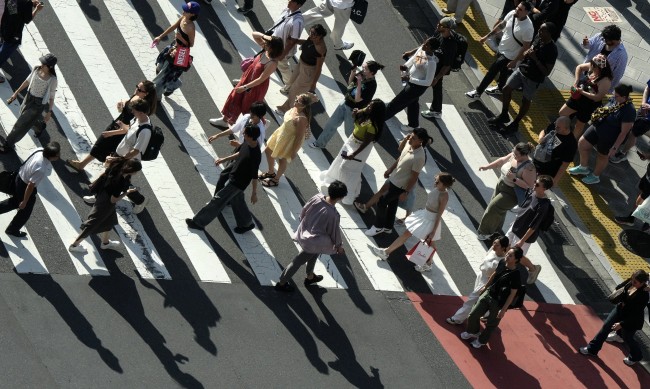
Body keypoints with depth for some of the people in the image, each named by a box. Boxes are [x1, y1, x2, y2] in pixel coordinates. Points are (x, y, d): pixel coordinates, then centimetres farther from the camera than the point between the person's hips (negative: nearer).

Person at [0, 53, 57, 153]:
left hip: (38, 103, -6)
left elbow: (51, 96, -15)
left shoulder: (52, 80, -25)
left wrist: (49, 112, -10)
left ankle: (8, 144, 18)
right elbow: (27, 81, 4)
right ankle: (40, 126, 62)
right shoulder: (36, 69, -10)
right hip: (29, 97, 6)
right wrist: (16, 93, 10)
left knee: (22, 124, 2)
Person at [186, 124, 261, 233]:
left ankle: (199, 222, 18)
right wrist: (225, 159, 16)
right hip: (233, 174, 8)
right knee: (237, 200, 24)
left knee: (218, 200, 4)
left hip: (238, 182, -8)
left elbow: (254, 176, -23)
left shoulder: (255, 156, -35)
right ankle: (246, 223, 43)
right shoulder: (247, 143, -11)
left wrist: (254, 193, -12)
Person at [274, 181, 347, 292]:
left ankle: (310, 276, 54)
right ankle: (282, 283, 29)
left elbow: (303, 211, -1)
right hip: (313, 241, -7)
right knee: (298, 262, 13)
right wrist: (339, 246, 4)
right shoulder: (333, 215, -34)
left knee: (314, 253, 33)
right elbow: (335, 232, -16)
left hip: (304, 232, 7)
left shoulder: (317, 198, -18)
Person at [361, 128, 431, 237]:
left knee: (382, 202, 4)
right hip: (394, 179, 8)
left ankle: (378, 227, 25)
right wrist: (390, 170, 20)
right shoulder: (409, 146, -9)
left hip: (401, 185, -8)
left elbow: (414, 177, -25)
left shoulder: (419, 157, -34)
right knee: (392, 203, 23)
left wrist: (406, 192, -18)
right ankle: (388, 227, 42)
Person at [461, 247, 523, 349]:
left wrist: (504, 309, -18)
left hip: (499, 302, -6)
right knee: (473, 315, 16)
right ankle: (473, 332, 45)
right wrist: (485, 286, 21)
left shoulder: (515, 275, -29)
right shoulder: (502, 262, -10)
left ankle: (482, 340, 42)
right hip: (488, 293, 6)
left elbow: (512, 294, -21)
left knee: (491, 324, 15)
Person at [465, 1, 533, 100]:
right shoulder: (512, 14, -14)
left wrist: (515, 61, -19)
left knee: (492, 71, 2)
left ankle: (478, 92, 19)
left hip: (509, 55, -6)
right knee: (503, 70, 28)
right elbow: (501, 25, 4)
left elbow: (526, 47, -23)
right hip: (501, 48, 6)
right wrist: (487, 36, 8)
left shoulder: (527, 28, -33)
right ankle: (500, 88, 52)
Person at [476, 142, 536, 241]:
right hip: (501, 184, 8)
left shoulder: (528, 168, -33)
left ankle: (486, 232, 16)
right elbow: (502, 160, 8)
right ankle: (495, 229, 44)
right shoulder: (513, 156, -10)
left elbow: (529, 185, -30)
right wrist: (487, 167, 6)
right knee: (498, 209, 21)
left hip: (512, 193, -7)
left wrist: (514, 179, -36)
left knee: (493, 208, -4)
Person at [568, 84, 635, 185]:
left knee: (602, 156, 17)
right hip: (598, 127, 8)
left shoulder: (629, 111, -33)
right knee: (582, 143, 17)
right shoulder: (616, 100, -10)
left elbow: (624, 133, -26)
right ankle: (583, 168, 43)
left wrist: (615, 148, -21)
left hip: (609, 138, -8)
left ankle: (595, 176, 46)